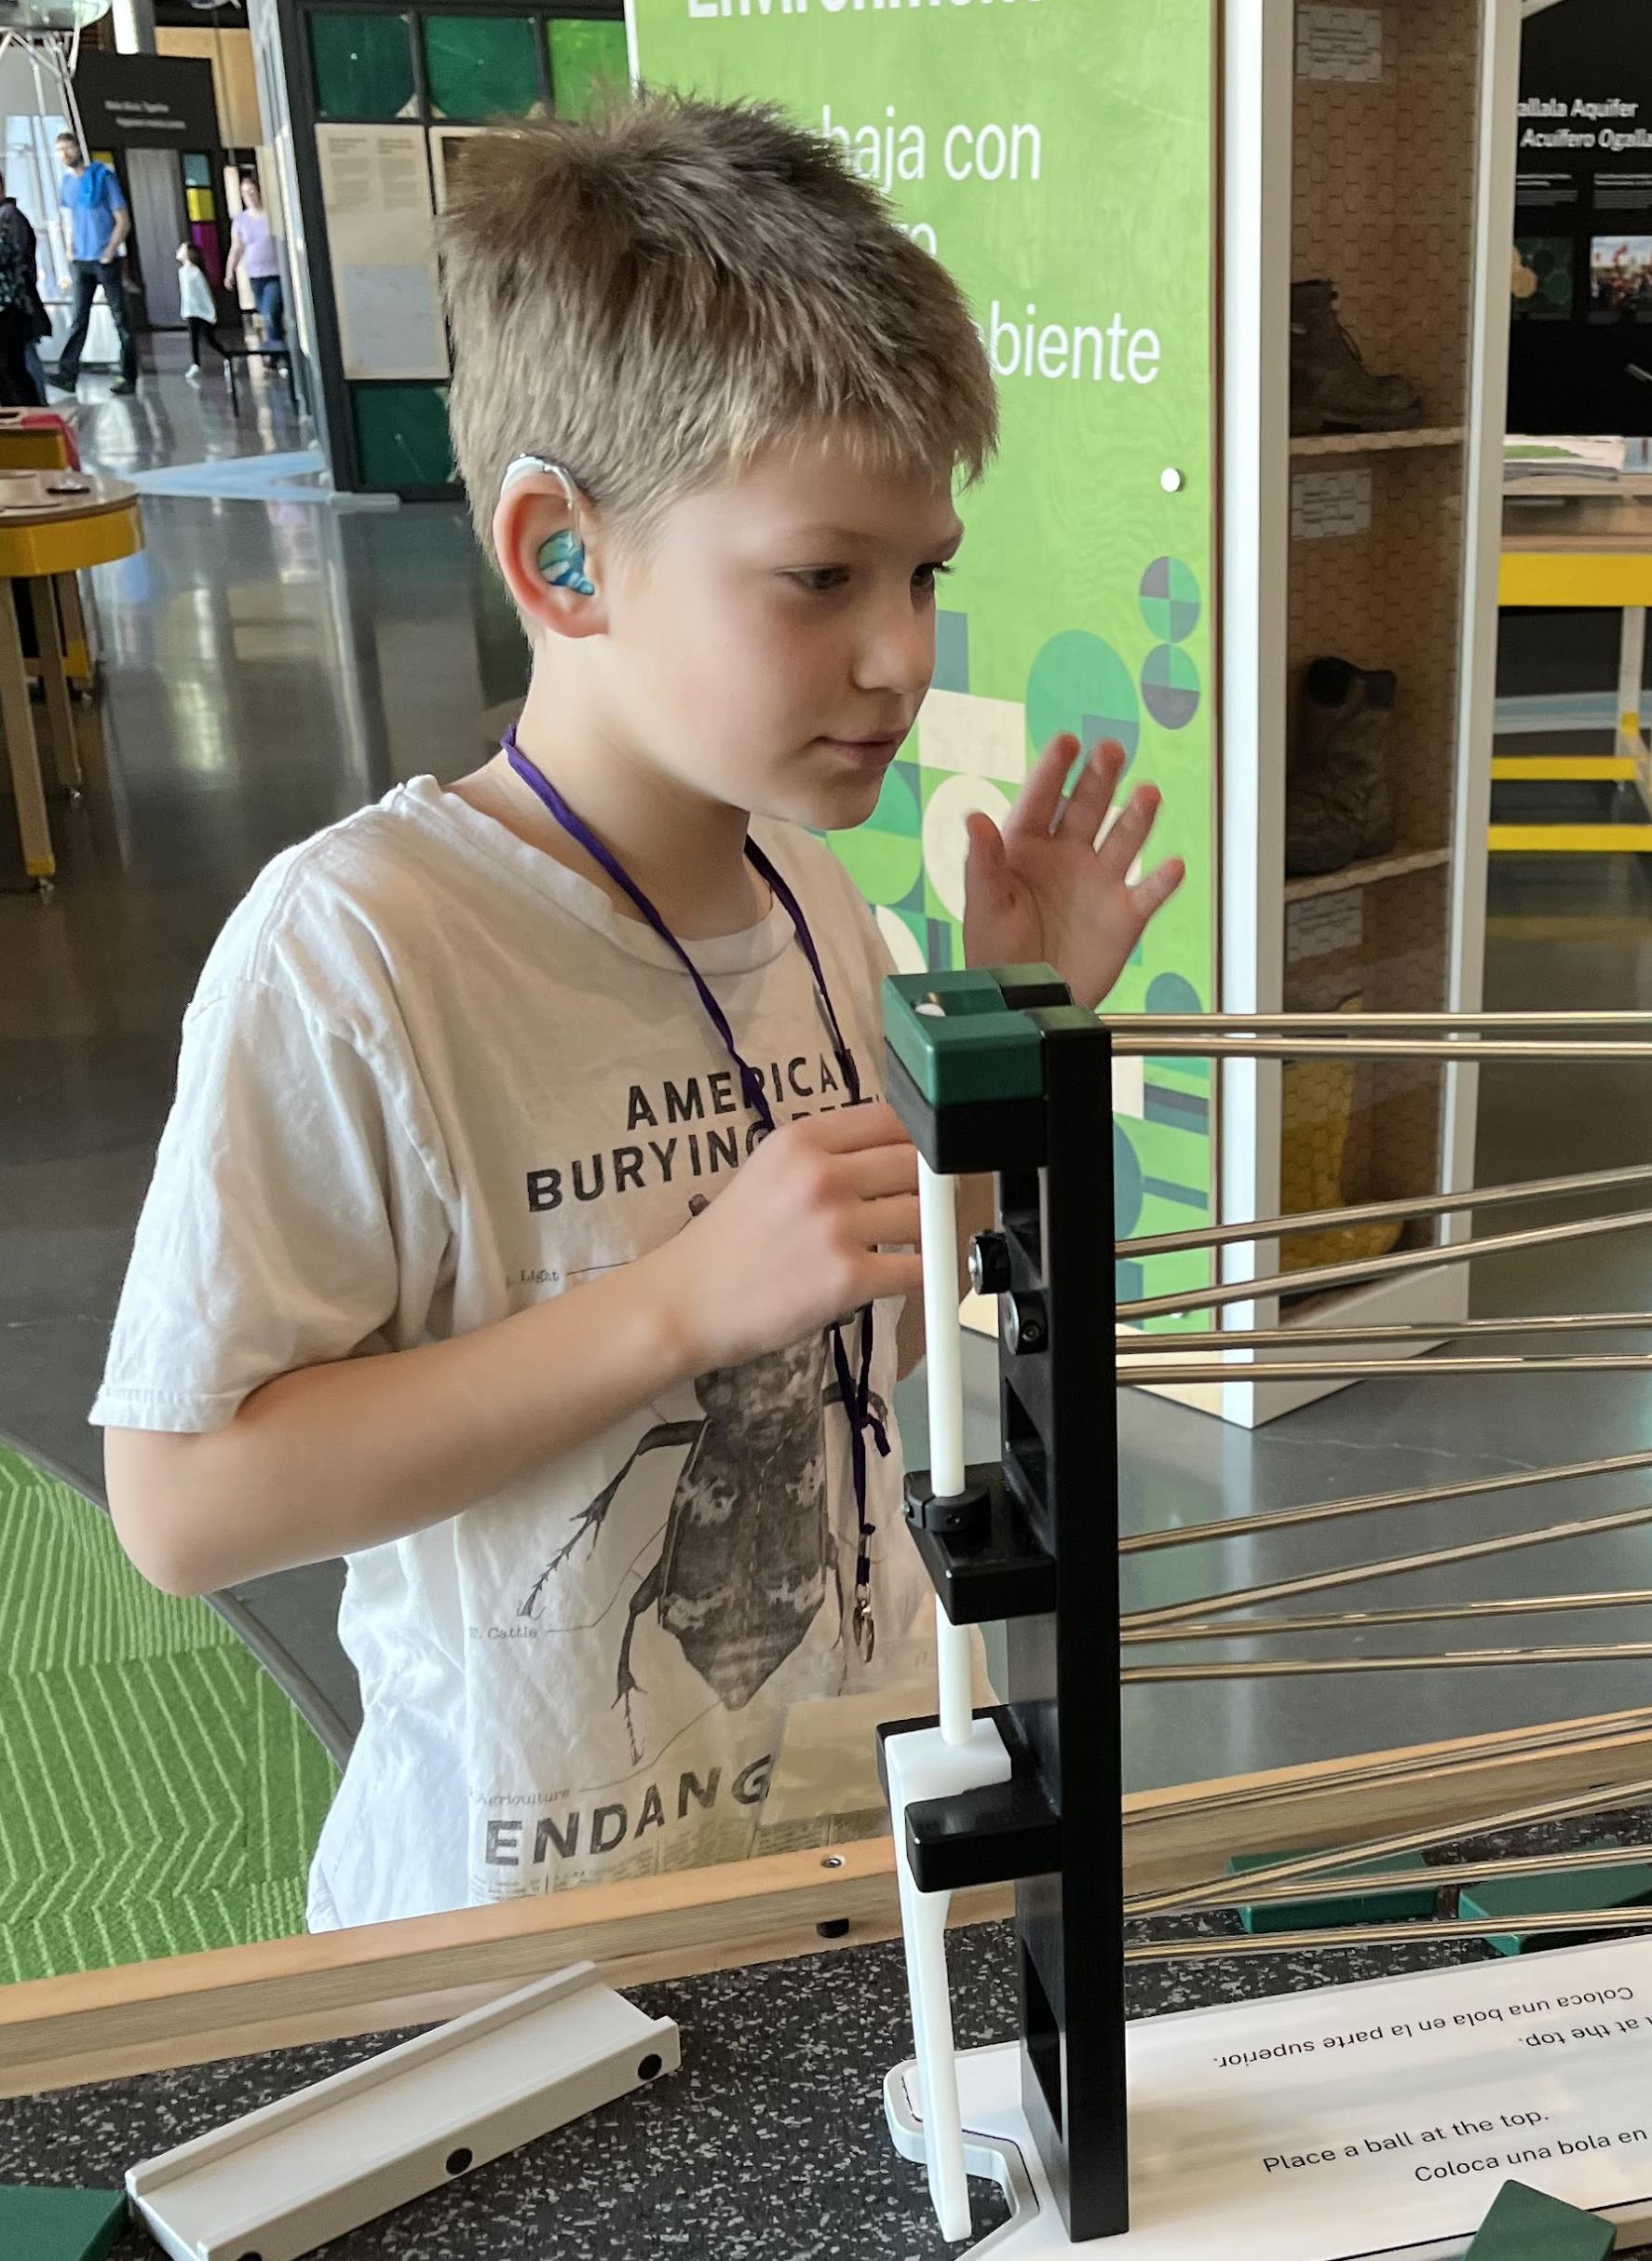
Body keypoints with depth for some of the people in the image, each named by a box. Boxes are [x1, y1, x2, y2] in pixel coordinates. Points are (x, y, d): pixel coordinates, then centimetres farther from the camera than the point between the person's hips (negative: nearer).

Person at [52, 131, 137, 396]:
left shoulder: (103, 178, -5)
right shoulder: (66, 185, 11)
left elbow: (123, 222, -6)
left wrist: (109, 253, -11)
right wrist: (70, 250, 9)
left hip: (105, 262, -5)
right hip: (80, 262, 5)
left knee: (121, 320, 0)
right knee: (77, 320, -2)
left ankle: (128, 377, 2)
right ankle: (67, 374, -9)